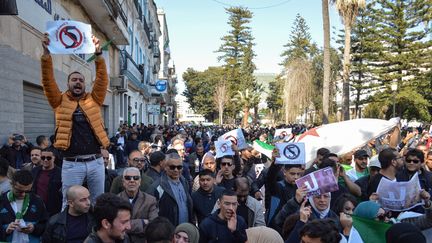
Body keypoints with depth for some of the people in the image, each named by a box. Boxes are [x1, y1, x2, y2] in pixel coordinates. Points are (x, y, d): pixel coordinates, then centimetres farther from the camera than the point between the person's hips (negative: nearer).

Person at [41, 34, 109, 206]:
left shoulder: (94, 100, 9)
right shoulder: (60, 101, 7)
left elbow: (102, 79, -1)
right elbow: (48, 81, -4)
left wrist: (98, 54, -12)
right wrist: (46, 53, -14)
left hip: (96, 161, 2)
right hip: (71, 164, -1)